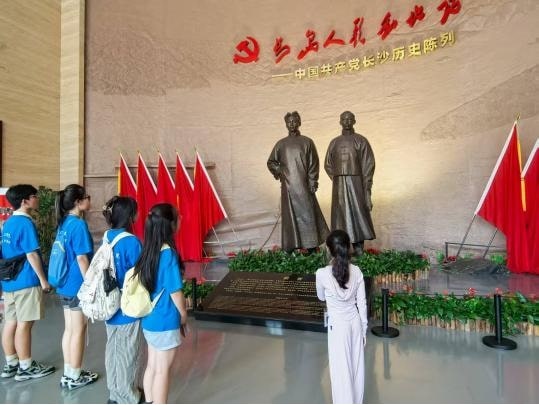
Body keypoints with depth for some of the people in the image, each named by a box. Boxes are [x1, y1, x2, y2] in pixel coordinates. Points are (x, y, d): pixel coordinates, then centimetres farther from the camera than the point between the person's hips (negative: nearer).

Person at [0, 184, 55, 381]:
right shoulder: (26, 223, -16)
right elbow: (32, 255, -19)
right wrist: (43, 279, -13)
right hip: (26, 282, -9)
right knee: (24, 325, 0)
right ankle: (26, 367, 11)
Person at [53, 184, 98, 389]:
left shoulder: (64, 223, 8)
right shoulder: (79, 224, -19)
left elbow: (68, 254, 14)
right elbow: (81, 258, -21)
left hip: (65, 284, 9)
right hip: (78, 286, -9)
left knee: (69, 329, 17)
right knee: (78, 331, 5)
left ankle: (68, 373, 28)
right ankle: (75, 377, 18)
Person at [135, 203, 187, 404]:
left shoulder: (148, 250, 0)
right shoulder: (168, 253, -23)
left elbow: (149, 284, 9)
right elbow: (175, 291, -19)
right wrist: (184, 315, -3)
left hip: (149, 319, 7)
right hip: (165, 321, -7)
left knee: (152, 365, 21)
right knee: (162, 370, 8)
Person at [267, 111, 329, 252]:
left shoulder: (307, 142, 6)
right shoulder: (281, 144, 12)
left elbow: (314, 164, 3)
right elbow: (271, 162, 20)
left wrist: (312, 183, -5)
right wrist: (279, 171, 2)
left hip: (304, 185, -2)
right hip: (287, 186, 2)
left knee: (307, 214, -3)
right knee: (290, 216, 2)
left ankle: (311, 247, 3)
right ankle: (290, 248, 7)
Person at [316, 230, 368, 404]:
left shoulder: (322, 273, -21)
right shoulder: (356, 271, -10)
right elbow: (362, 304, -2)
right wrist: (364, 329, 10)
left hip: (338, 326, -4)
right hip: (355, 322, 5)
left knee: (341, 370, 10)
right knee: (356, 365, 21)